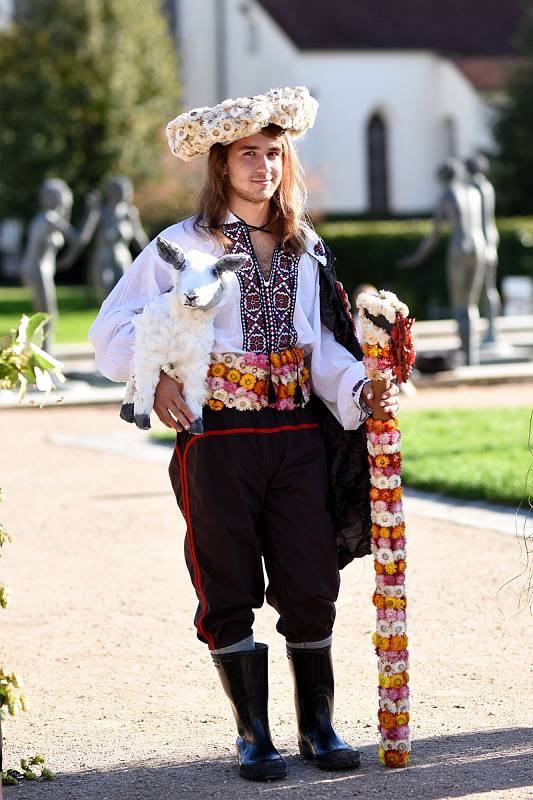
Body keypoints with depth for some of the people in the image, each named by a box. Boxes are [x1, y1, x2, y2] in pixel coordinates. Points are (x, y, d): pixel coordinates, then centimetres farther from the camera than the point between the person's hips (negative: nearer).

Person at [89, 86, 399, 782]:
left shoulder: (307, 250, 14)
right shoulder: (184, 245, 0)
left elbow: (322, 346, 12)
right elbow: (115, 328, -1)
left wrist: (359, 389, -6)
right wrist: (154, 380, -17)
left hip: (298, 435, 3)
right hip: (217, 436, -3)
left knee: (312, 587, 3)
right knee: (229, 593, 2)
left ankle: (319, 727, 15)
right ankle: (254, 737, 11)